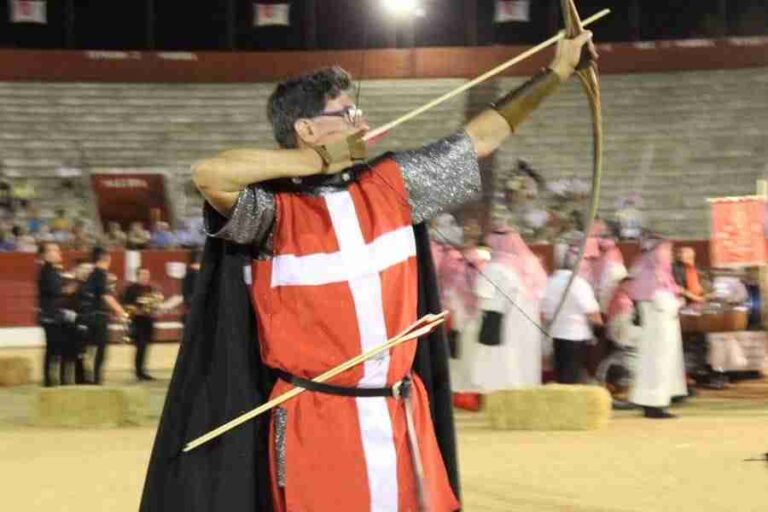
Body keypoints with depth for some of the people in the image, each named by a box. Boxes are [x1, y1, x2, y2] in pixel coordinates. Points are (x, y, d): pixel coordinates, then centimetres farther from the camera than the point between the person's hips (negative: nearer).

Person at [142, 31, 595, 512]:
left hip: (402, 417, 6)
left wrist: (557, 72, 16)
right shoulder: (276, 210, -11)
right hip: (318, 424, -5)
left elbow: (481, 137, 14)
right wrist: (318, 160, -20)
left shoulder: (390, 185, 6)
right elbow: (209, 174, -31)